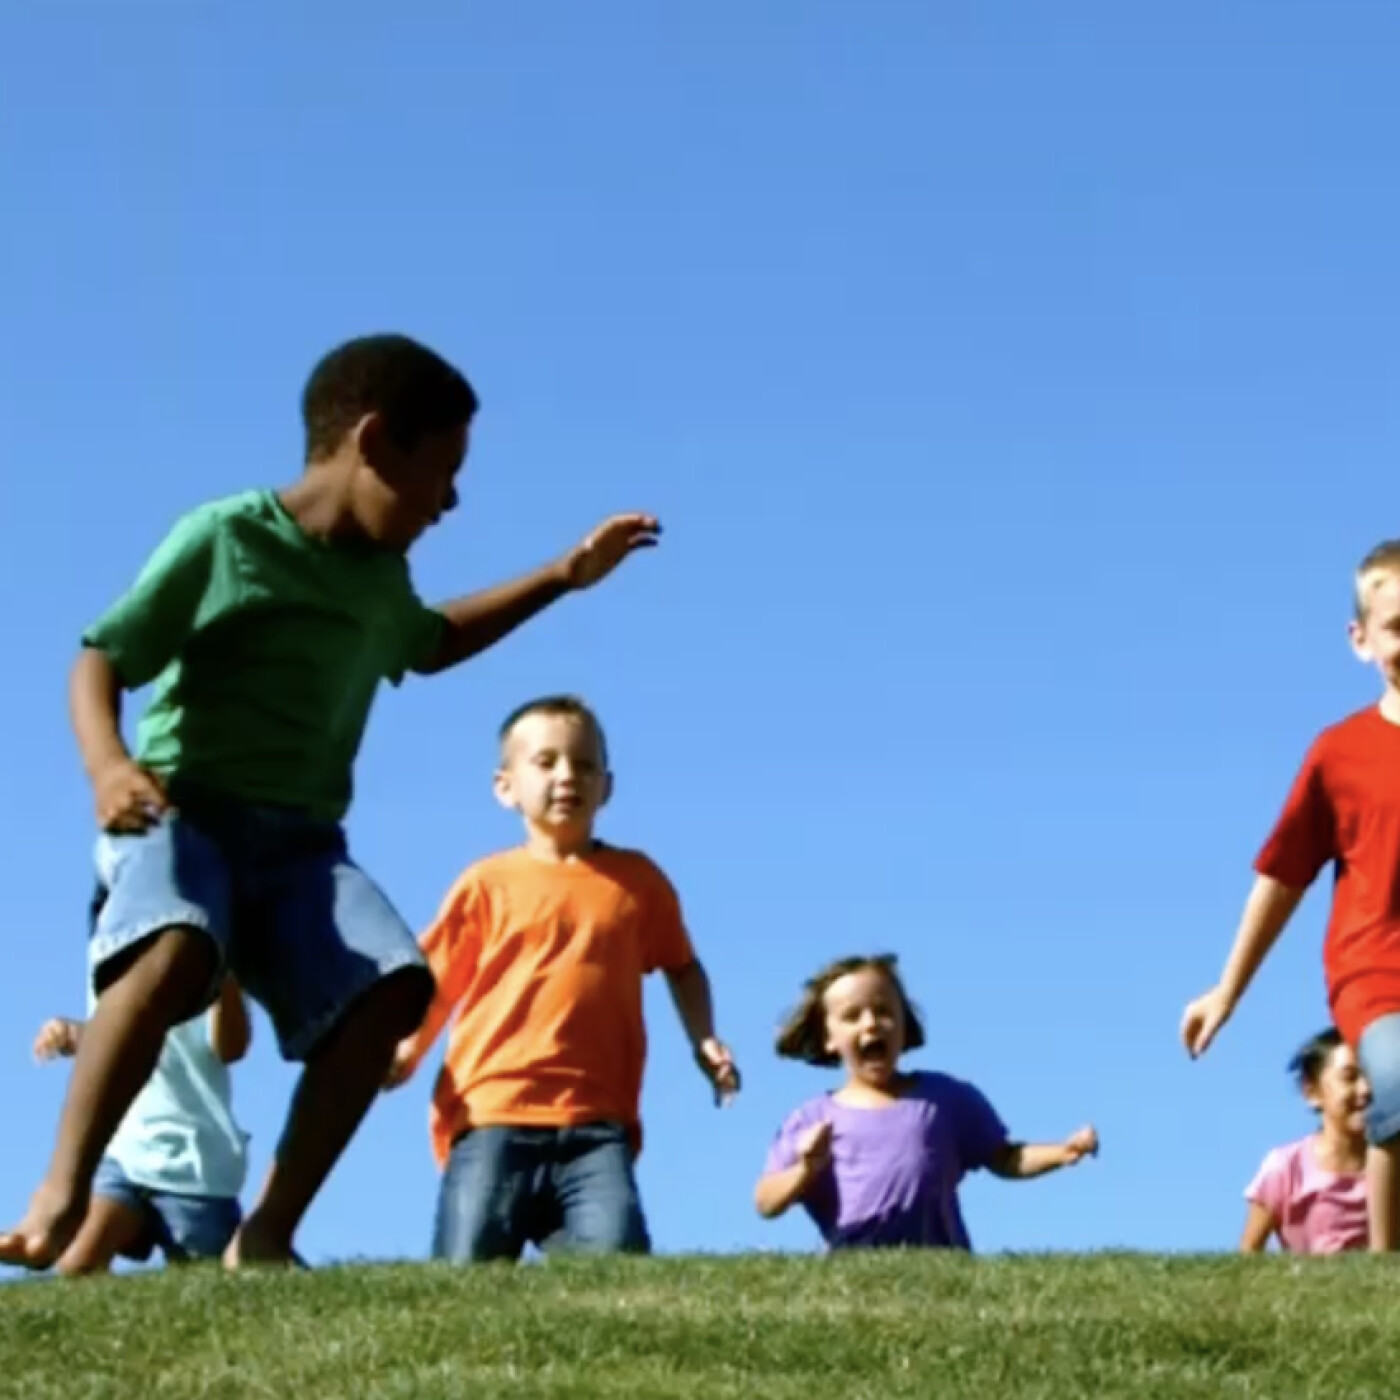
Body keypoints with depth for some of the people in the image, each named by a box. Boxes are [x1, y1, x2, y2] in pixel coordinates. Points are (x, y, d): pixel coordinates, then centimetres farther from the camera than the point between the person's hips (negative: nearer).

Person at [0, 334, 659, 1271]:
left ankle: (267, 1233, -18)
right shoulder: (223, 537, -8)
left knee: (391, 982, -21)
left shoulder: (382, 577, 15)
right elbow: (101, 658, -11)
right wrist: (108, 764, -31)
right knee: (174, 949, -38)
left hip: (299, 838, 6)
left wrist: (564, 577, 35)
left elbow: (428, 644, 39)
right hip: (182, 813, -6)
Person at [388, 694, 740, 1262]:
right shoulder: (488, 883, 10)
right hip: (494, 1112, -1)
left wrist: (704, 1040, 14)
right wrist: (407, 1050, -6)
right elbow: (436, 979, 12)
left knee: (615, 1261, -22)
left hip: (597, 1121, 1)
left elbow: (682, 966, 29)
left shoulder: (639, 880, 16)